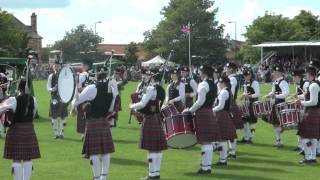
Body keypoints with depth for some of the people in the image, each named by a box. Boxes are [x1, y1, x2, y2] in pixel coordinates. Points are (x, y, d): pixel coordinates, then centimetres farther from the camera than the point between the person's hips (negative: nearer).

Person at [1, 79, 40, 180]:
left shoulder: (13, 100, -13)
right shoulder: (33, 100, 1)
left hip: (16, 131, -4)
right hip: (29, 130, 4)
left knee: (16, 159, 2)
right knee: (28, 159, 10)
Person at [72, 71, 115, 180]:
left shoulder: (92, 88, -11)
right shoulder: (112, 89, 4)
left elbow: (76, 102, -5)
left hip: (92, 122, -5)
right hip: (104, 122, 5)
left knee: (94, 153, -1)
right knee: (106, 152, 12)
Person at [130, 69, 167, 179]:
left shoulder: (151, 88, -16)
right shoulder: (161, 90, 11)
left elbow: (142, 104, -18)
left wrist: (132, 106, 0)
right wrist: (137, 108, 18)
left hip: (150, 119, -9)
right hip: (158, 119, 9)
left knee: (151, 149, -5)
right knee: (158, 148, 11)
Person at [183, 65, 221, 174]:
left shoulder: (203, 84, -13)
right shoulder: (213, 85, 14)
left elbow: (200, 101, -19)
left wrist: (190, 110, -8)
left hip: (202, 114, -9)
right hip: (210, 113, 9)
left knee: (205, 142, -7)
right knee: (209, 142, 11)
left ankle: (205, 167, -5)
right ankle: (208, 166, 16)